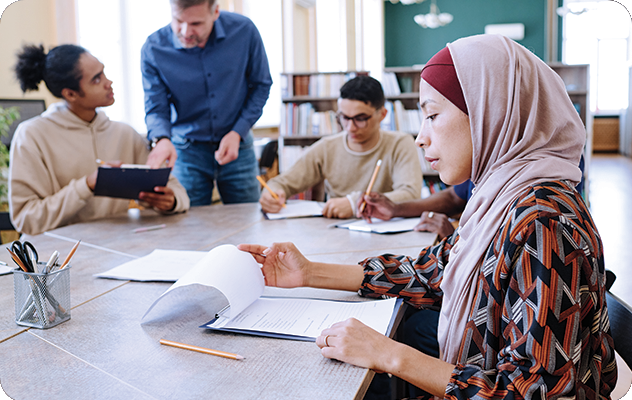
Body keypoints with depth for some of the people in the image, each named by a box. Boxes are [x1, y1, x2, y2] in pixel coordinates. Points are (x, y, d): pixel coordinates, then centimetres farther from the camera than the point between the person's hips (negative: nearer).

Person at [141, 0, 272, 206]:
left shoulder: (243, 30, -12)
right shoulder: (153, 49, -13)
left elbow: (260, 85, -1)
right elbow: (156, 108, -7)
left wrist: (237, 132, -11)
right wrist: (162, 139, -30)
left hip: (237, 146, 1)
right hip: (186, 150, -1)